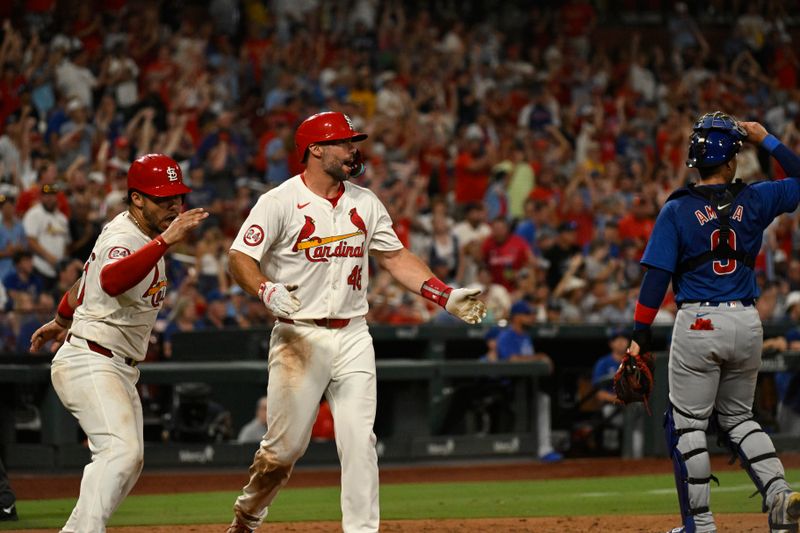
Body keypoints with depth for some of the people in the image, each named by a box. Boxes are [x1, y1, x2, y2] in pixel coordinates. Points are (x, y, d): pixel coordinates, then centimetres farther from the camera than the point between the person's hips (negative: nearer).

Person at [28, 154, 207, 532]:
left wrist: (61, 321, 42)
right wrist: (165, 241, -54)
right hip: (89, 363, -11)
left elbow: (91, 276, 28)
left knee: (127, 465, 12)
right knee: (121, 449, -27)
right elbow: (111, 281, -46)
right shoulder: (123, 239, -20)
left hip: (120, 370, 11)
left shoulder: (144, 236, 11)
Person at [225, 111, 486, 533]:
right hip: (300, 338, -5)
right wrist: (267, 291, -30)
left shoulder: (365, 203, 12)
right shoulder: (280, 202, -6)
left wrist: (446, 296, 5)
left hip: (353, 337, 5)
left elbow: (395, 257, 16)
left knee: (359, 443, -3)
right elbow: (240, 259, -10)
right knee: (284, 447, -4)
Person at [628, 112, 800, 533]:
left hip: (698, 324, -4)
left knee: (688, 424, 5)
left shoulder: (677, 210, -4)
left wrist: (640, 336, -7)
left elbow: (657, 277, -8)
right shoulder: (753, 201, 2)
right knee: (737, 417, 19)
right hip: (747, 322, 4)